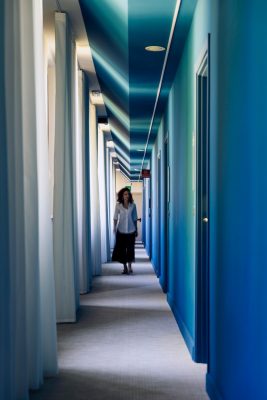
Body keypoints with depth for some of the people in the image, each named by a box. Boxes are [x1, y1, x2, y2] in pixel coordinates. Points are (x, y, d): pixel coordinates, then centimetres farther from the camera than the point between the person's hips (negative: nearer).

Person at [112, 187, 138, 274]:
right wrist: (115, 228, -9)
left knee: (130, 248, 3)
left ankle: (130, 266, 17)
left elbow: (135, 219, 5)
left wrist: (136, 230, 6)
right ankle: (125, 267, 14)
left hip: (131, 231, 1)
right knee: (122, 249, 2)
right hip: (121, 231, -1)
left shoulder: (133, 205, 1)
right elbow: (115, 218, 0)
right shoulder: (118, 205, -3)